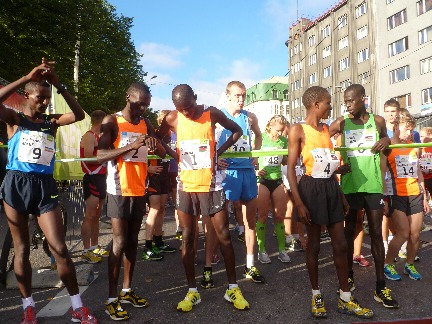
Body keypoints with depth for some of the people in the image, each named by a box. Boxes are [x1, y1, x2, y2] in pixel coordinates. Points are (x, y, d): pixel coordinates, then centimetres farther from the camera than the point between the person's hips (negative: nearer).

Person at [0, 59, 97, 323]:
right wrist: (27, 77, -18)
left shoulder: (51, 121, 8)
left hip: (45, 186, 1)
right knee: (21, 249, 10)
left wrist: (58, 84, -12)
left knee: (60, 249, -1)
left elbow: (79, 115, -7)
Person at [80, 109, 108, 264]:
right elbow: (88, 158, -20)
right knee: (89, 216, -5)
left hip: (101, 178, 10)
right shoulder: (89, 136, -10)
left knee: (97, 215, 14)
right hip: (92, 179, -10)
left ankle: (94, 247, 23)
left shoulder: (99, 136, 19)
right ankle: (86, 251, 1)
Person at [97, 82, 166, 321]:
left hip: (139, 189, 6)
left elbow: (163, 154, 6)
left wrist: (155, 145, -17)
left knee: (132, 240, 11)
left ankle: (127, 291, 23)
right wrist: (131, 146, -28)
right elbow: (100, 156, -17)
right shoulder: (112, 122, -6)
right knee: (119, 242, -5)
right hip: (119, 189, -5)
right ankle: (111, 299, 7)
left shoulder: (146, 124, 10)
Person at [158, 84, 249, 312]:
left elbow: (237, 131, 9)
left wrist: (220, 151, -2)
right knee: (187, 238, 7)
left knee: (224, 236, 3)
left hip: (210, 185, -1)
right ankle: (192, 291, 22)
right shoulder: (172, 119, -2)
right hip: (186, 186, 1)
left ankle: (232, 288, 20)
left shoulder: (211, 113, -5)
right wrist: (173, 156, -2)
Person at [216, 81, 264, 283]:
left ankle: (250, 265, 22)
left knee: (250, 217, 9)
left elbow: (258, 135, 27)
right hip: (227, 171, -4)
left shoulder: (250, 117, 9)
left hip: (247, 170, 5)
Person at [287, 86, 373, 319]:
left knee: (340, 244, 9)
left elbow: (329, 166, 16)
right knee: (313, 245, 6)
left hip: (332, 188, 6)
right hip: (312, 188, -6)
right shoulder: (298, 130, -7)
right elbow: (291, 169, -11)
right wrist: (299, 203, -17)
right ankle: (316, 295, 24)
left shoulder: (326, 130, 13)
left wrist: (341, 195, 15)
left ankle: (345, 299, 22)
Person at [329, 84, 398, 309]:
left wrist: (386, 141, -4)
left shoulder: (378, 121, 5)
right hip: (349, 185, -1)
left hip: (373, 184, 1)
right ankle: (349, 277, 26)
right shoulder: (341, 123, 0)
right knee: (349, 231, 10)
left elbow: (384, 139, 20)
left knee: (376, 233, 5)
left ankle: (381, 286, 14)